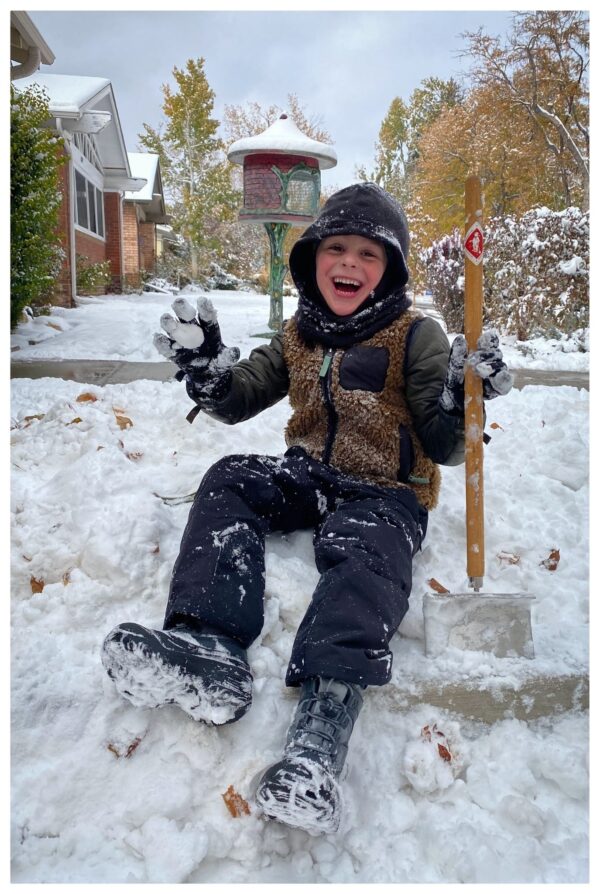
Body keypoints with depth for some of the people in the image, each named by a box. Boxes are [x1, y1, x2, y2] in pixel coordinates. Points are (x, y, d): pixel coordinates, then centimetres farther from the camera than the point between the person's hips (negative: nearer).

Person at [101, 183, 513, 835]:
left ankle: (326, 715, -57)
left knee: (363, 550, -34)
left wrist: (461, 401, -31)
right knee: (229, 481, -17)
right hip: (311, 479, 5)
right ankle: (208, 651, -36)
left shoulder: (416, 337, -5)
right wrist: (205, 367, -13)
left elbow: (443, 449, -9)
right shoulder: (299, 335, 9)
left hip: (386, 493, -5)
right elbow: (236, 400, 9)